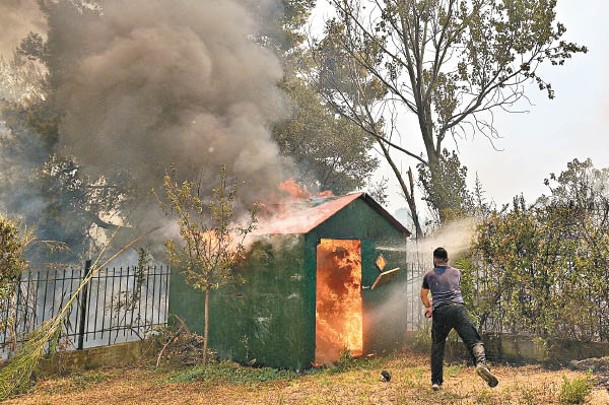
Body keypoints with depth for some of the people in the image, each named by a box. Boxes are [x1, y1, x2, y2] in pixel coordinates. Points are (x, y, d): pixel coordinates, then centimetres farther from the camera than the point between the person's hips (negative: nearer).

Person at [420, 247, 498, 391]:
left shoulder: (429, 275, 20)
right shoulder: (457, 272, 23)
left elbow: (423, 296, 33)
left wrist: (428, 307, 54)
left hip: (439, 311, 0)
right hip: (458, 308, 0)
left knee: (437, 346, 12)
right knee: (473, 340, -7)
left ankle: (436, 381, 11)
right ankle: (481, 363, -36)